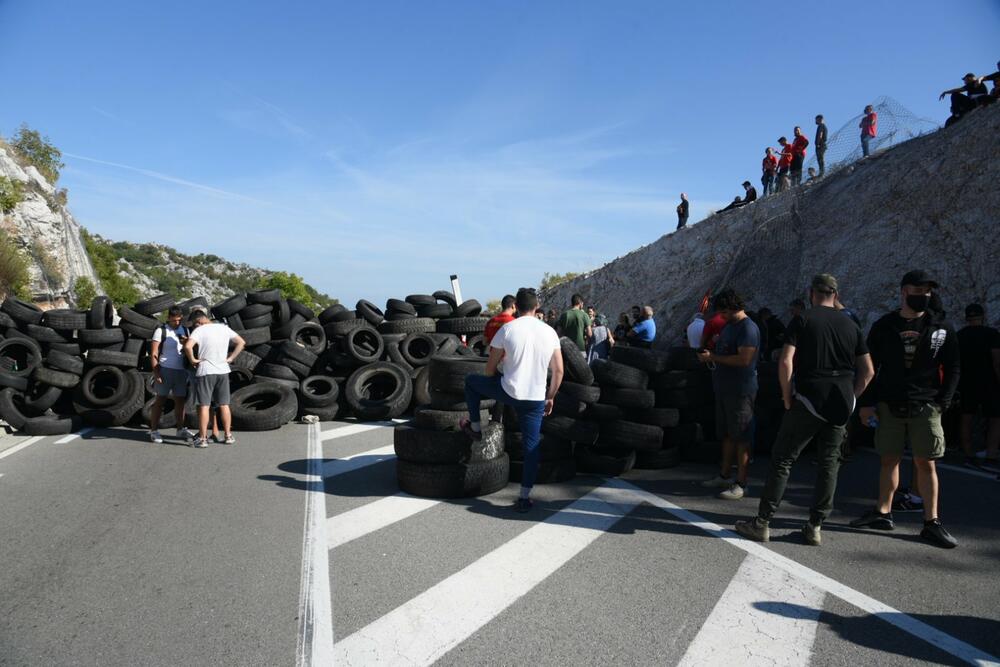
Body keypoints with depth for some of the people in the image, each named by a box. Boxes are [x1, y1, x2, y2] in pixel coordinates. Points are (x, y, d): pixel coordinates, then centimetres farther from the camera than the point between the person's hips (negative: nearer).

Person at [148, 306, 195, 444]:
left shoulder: (185, 330, 11)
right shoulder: (161, 331, -3)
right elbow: (153, 354, -6)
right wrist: (156, 373, -13)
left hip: (181, 370, 5)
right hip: (165, 370, -4)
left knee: (180, 400, 10)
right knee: (160, 400, 0)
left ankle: (181, 429, 19)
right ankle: (154, 431, 6)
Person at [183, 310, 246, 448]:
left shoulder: (200, 330, -10)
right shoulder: (224, 328, 6)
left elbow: (187, 346, -25)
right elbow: (241, 342, 10)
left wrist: (192, 359, -9)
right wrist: (231, 358, 9)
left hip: (205, 371, -5)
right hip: (223, 370, 5)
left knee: (203, 405, 1)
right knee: (224, 405, 12)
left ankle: (202, 439, 3)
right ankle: (228, 436, 16)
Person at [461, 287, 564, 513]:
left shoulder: (507, 329, -6)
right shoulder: (549, 332, 3)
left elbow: (490, 367, 1)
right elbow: (559, 371, 4)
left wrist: (491, 390, 20)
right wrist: (550, 397, 16)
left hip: (509, 391, -2)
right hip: (536, 398, 3)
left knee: (471, 381, 22)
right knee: (531, 445, 10)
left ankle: (475, 428, 32)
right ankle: (524, 497, 9)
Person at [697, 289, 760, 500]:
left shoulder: (748, 328, -15)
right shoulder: (729, 326, 16)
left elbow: (744, 359, -24)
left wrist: (713, 357, -18)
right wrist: (708, 356, 8)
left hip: (741, 391, -9)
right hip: (724, 388, 10)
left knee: (741, 438, -3)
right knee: (727, 435, 16)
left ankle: (740, 484, 2)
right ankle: (725, 476, 26)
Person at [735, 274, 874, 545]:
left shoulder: (804, 321, -4)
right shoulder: (851, 326, 10)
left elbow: (785, 362, -15)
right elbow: (868, 371, 10)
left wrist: (787, 397, -4)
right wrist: (848, 398, 15)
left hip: (808, 401, -4)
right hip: (841, 407, 4)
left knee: (782, 459, 2)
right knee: (829, 464, 11)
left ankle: (762, 523, 4)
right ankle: (814, 527, 14)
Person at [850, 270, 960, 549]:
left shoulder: (941, 329, 5)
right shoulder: (884, 326, 4)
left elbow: (953, 368, 8)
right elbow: (869, 367, 5)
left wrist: (942, 402, -2)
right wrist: (867, 403, 0)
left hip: (925, 407, 0)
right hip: (889, 406, 0)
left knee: (926, 463, 2)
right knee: (890, 460, 7)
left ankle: (932, 523, 9)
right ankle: (882, 513, 17)